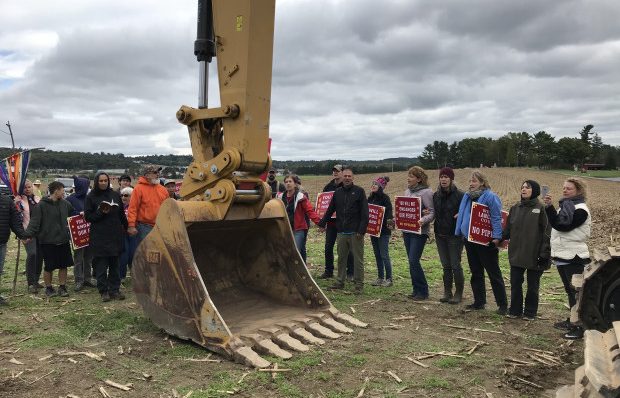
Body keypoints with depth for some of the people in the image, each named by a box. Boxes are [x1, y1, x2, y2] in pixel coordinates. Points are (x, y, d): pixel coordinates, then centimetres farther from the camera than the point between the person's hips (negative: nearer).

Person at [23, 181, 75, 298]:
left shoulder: (65, 203, 7)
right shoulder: (42, 205, -9)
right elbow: (34, 222, -14)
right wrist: (27, 234, -25)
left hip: (63, 240, 4)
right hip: (48, 241, -4)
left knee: (63, 265, 7)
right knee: (49, 267, 5)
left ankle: (62, 287, 19)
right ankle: (48, 288, 21)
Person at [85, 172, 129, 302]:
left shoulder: (115, 195, 10)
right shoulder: (91, 197, 2)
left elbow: (121, 214, 17)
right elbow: (88, 217, -1)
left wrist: (125, 227, 18)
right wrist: (101, 213, -14)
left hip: (115, 235, 3)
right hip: (99, 237, -3)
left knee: (114, 264, 6)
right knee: (101, 265, -2)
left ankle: (114, 290, 13)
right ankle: (104, 291, 7)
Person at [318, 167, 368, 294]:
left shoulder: (359, 191, -3)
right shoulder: (337, 192, 12)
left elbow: (364, 212, -8)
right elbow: (330, 210, 17)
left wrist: (362, 230, -15)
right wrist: (322, 223, 12)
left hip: (355, 232, -5)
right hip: (341, 232, 5)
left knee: (358, 259, 1)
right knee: (341, 258, 12)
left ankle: (359, 284, 8)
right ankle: (340, 281, 23)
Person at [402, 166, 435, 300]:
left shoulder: (426, 192, -10)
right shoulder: (407, 191, 13)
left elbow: (432, 212, -13)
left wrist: (423, 221, -30)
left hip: (419, 231, -8)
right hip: (407, 230, 8)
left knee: (414, 261, -10)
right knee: (412, 261, 11)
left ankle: (423, 291, 3)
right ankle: (416, 289, 21)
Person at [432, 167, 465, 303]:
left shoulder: (460, 195, -9)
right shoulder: (436, 195, 8)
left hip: (455, 235, -5)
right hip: (440, 235, 5)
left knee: (455, 265, 0)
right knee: (446, 266, 12)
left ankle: (458, 293, 12)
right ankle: (447, 292, 20)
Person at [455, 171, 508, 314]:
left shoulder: (490, 197, -12)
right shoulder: (467, 196, 11)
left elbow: (496, 218, -16)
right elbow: (461, 216, 17)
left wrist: (496, 236, -21)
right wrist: (459, 232, 14)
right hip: (469, 239, 8)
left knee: (494, 273, 0)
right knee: (476, 273, 14)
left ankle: (502, 304, 9)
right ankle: (479, 301, 25)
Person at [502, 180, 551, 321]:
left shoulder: (541, 209, -8)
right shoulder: (515, 208, 8)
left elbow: (547, 232, -11)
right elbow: (508, 229, 10)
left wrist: (544, 254, -16)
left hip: (534, 255, -4)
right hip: (516, 254, 5)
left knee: (532, 285, 9)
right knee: (515, 283, 10)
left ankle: (530, 312, 22)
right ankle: (515, 310, 23)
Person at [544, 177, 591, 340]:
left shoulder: (580, 210, -15)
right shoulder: (567, 206, 15)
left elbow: (562, 225, -25)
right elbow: (556, 224, 15)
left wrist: (549, 207, -26)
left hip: (574, 258, -10)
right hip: (563, 256, 10)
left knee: (577, 292, -5)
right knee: (570, 290, 18)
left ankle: (581, 327, 1)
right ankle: (573, 320, 29)